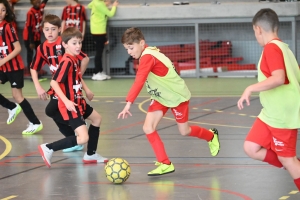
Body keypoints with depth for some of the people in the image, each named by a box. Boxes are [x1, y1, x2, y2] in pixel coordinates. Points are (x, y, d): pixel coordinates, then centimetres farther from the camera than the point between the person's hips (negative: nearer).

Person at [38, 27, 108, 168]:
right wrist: (66, 101, -32)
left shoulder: (75, 59, 4)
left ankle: (90, 155, 40)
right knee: (83, 138, -17)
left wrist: (86, 90, 26)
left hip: (79, 102, 10)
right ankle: (48, 149, -8)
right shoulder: (67, 61, -23)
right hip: (70, 106, -10)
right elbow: (54, 82, -28)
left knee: (97, 119, 29)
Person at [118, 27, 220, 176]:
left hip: (177, 96, -8)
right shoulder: (147, 54, -4)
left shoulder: (148, 57, -31)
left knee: (184, 131, 11)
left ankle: (211, 136, 42)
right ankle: (165, 164, -3)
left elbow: (139, 81, -42)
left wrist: (128, 104, -48)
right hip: (160, 98, 8)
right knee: (148, 128, -9)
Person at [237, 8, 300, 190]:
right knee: (251, 148, 7)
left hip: (282, 115, -9)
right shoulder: (283, 47, 12)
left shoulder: (272, 47, -17)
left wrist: (250, 89, -30)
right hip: (270, 113, 9)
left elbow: (279, 78, -31)